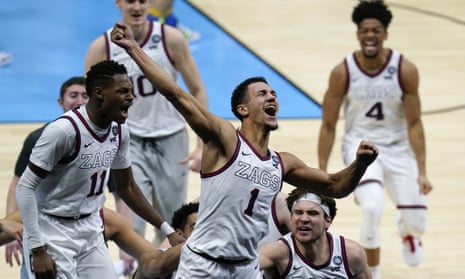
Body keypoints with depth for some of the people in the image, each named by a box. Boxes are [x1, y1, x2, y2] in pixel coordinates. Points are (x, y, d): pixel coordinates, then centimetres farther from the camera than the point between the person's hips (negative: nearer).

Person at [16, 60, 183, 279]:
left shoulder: (119, 131, 0)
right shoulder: (64, 130, -23)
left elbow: (126, 188, 15)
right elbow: (25, 187, -20)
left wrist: (167, 230, 12)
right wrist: (37, 250, -23)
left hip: (90, 230, 7)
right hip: (53, 232, -7)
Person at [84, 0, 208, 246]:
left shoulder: (171, 39, -10)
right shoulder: (102, 48, -10)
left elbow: (197, 91, -3)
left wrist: (203, 145, -9)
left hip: (171, 140, 1)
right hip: (129, 141, -1)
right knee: (131, 229, -14)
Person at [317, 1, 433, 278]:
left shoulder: (405, 70, -14)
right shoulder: (343, 72, -14)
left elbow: (414, 123, -9)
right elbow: (329, 125, -5)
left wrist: (422, 172, -15)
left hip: (398, 147, 1)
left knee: (416, 221, -3)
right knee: (372, 207, -28)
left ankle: (407, 231, 40)